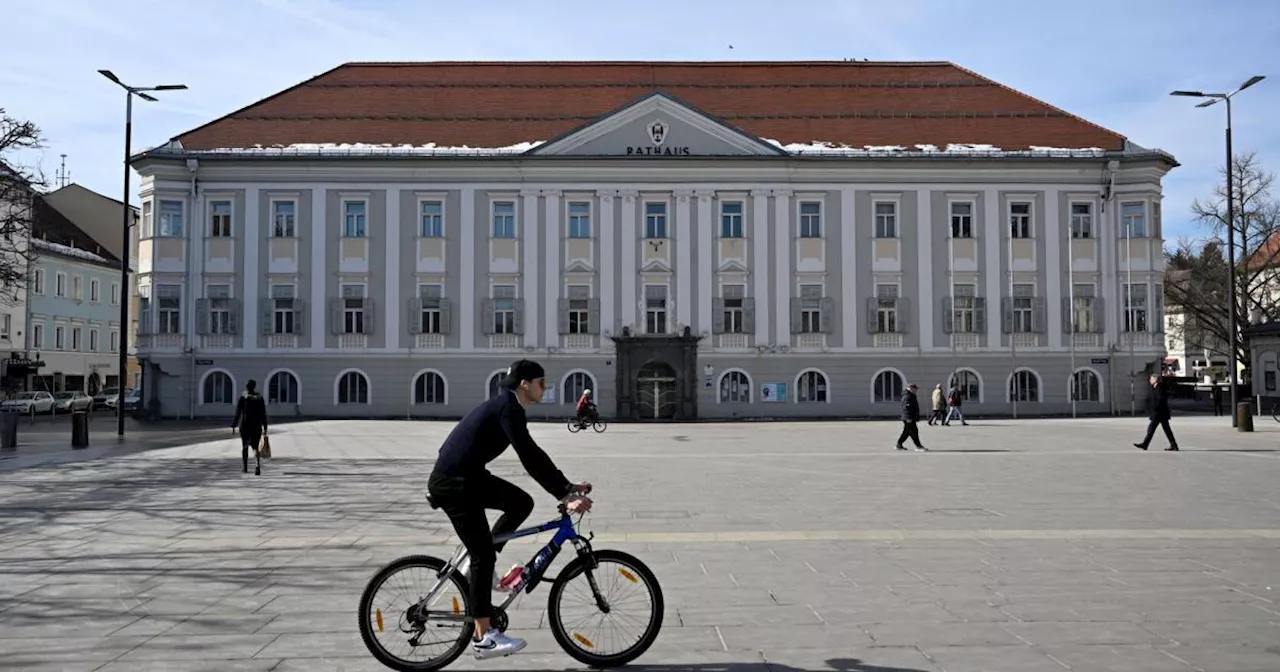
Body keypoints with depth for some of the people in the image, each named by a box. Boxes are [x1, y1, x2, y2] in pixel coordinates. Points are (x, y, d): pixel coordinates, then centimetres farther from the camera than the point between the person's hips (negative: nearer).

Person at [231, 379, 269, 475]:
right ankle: (258, 465, -23)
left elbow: (237, 414, -6)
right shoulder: (260, 398, -1)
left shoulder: (242, 398, -6)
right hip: (257, 426, 1)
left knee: (244, 447, 17)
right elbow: (263, 414, -1)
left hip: (244, 426, -1)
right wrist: (264, 427, 3)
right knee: (255, 447, 3)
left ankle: (245, 467, 22)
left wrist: (233, 426, 0)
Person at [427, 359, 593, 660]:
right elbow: (531, 459, -24)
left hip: (468, 477, 10)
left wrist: (567, 486, 12)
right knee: (484, 554, -7)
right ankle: (483, 638, -2)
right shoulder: (508, 407, -17)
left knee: (522, 502, 8)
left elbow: (533, 456, 17)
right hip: (452, 483, -10)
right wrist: (565, 495, -24)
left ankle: (476, 563, 14)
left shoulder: (507, 407, 14)